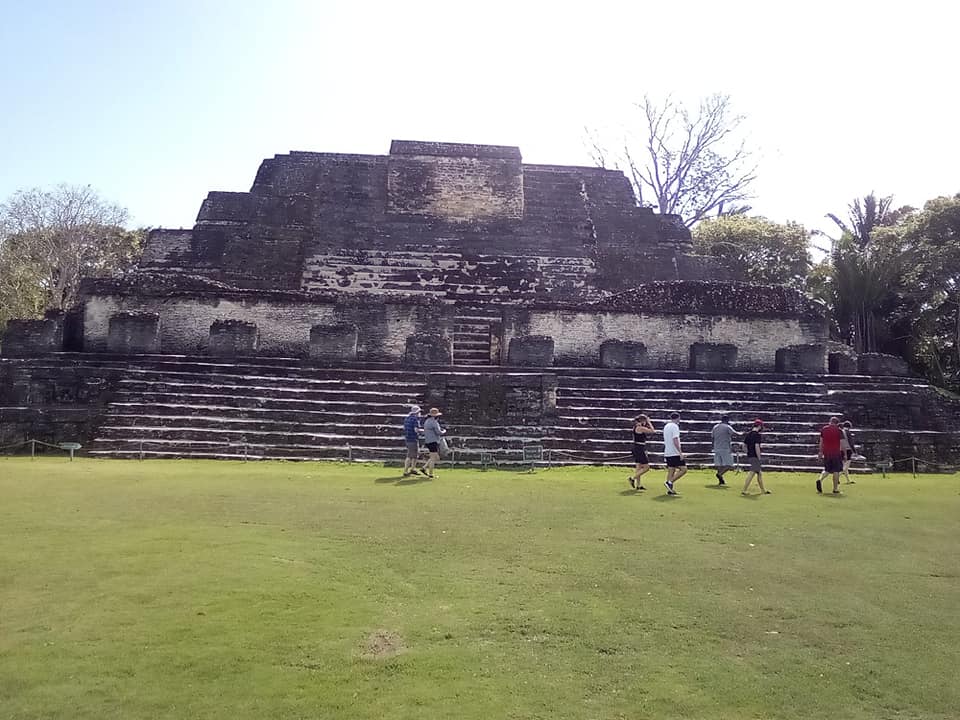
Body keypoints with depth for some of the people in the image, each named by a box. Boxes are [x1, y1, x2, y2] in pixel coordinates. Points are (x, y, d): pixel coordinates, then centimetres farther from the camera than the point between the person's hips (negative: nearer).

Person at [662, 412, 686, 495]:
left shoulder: (666, 426, 15)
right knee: (683, 469, -5)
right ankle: (670, 482, -13)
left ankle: (670, 490, 8)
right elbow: (675, 441, -20)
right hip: (675, 453, -9)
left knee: (671, 471, 10)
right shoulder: (675, 426, -12)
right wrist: (680, 452, -20)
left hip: (667, 453, 9)